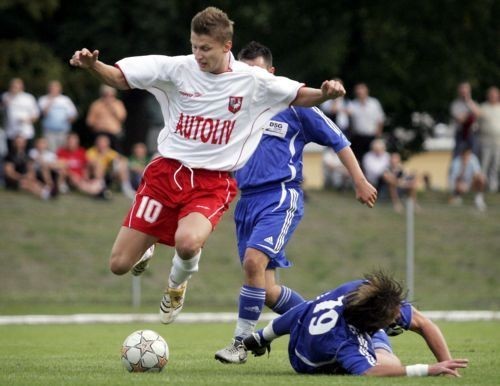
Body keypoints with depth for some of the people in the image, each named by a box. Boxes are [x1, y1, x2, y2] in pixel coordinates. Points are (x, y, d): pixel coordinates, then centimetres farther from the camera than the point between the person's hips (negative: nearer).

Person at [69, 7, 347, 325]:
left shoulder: (252, 81, -4)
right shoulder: (177, 69, -5)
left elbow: (301, 96, 7)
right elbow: (119, 78, -2)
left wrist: (324, 94, -16)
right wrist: (92, 65, -23)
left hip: (213, 182, -2)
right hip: (166, 172, 2)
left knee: (188, 242, -34)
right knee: (119, 264, -3)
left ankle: (177, 283, 5)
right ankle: (146, 247, 38)